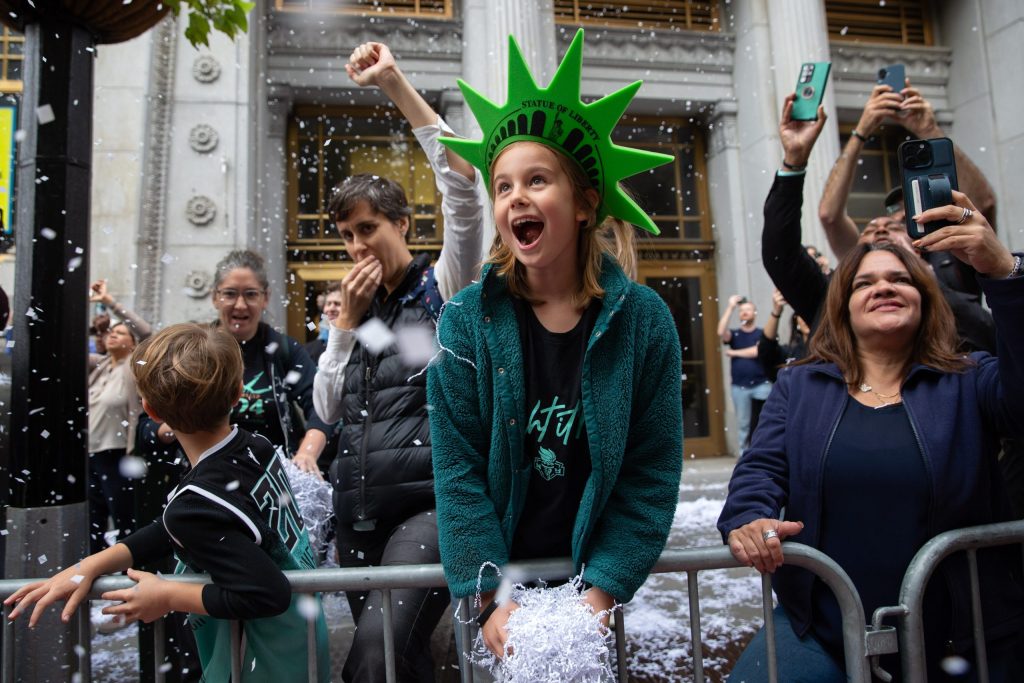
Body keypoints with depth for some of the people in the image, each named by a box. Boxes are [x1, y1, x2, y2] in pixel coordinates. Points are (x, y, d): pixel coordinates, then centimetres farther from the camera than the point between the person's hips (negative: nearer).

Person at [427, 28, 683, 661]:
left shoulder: (642, 318, -9)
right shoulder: (467, 319, -10)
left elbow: (652, 473, -9)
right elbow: (458, 469, -11)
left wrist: (601, 592, -16)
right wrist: (491, 600, -17)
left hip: (595, 582, 0)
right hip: (500, 583, 0)